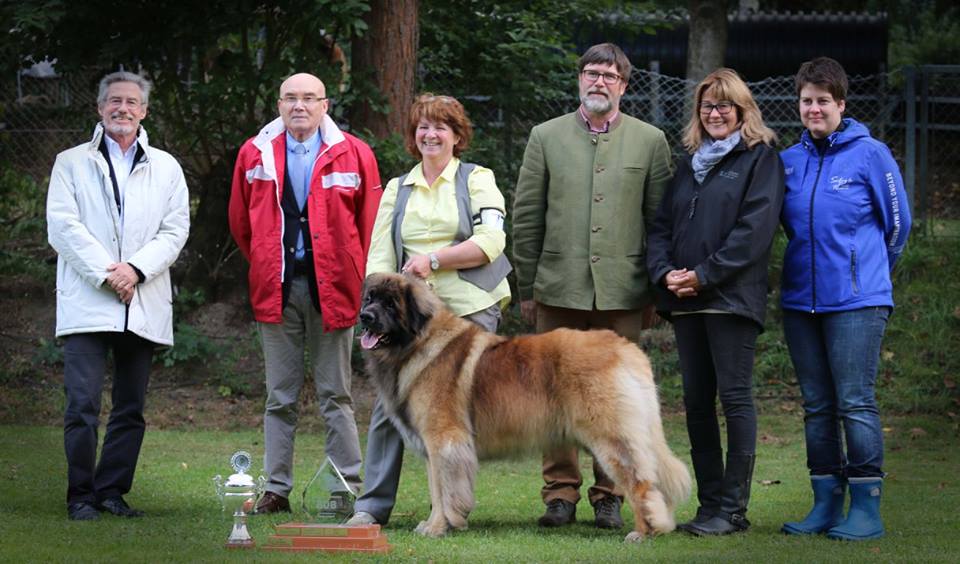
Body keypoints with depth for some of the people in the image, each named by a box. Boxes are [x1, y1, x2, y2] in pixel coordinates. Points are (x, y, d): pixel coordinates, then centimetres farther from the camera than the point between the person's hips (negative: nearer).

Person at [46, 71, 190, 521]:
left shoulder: (166, 168, 14)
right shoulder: (71, 163, 9)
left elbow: (175, 231, 5)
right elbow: (62, 226, -2)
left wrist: (135, 269, -12)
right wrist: (105, 276, -13)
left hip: (143, 307, 3)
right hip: (86, 304, -3)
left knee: (131, 410, 5)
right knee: (83, 406, -10)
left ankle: (112, 491, 13)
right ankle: (81, 496, -3)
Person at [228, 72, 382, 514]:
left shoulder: (352, 155, 0)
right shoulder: (254, 154, 5)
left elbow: (370, 223, 6)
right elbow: (241, 222, 16)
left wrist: (354, 275, 7)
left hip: (332, 289, -2)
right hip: (275, 290, 2)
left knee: (335, 395, 3)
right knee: (280, 398, 7)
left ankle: (347, 489, 5)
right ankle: (276, 489, 10)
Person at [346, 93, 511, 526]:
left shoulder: (477, 180, 5)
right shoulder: (397, 189, 15)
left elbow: (490, 242, -8)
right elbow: (379, 258, 10)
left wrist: (433, 259, -13)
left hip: (471, 309, -3)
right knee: (388, 403, -6)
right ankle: (373, 504, -1)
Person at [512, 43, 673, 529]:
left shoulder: (650, 141, 7)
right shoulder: (546, 137, 8)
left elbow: (660, 219, 7)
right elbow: (526, 216, 8)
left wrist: (654, 287, 2)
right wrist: (526, 288, 5)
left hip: (622, 291, 0)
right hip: (559, 288, 1)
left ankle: (609, 494, 10)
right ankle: (560, 492, 9)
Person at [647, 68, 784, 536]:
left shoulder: (760, 158, 0)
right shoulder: (689, 163, 20)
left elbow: (755, 229, -12)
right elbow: (662, 224, 16)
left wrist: (705, 275, -16)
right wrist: (664, 272, -4)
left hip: (731, 298, -7)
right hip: (684, 300, 7)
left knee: (734, 396, -7)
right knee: (696, 402, 7)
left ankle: (733, 508, -5)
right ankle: (709, 503, 12)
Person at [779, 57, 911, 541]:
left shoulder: (869, 154, -4)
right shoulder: (789, 160, 8)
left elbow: (897, 222, 4)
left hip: (857, 301, -5)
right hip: (801, 298, 5)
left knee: (856, 404, -7)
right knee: (817, 405, 9)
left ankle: (867, 508, -3)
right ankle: (826, 504, 15)